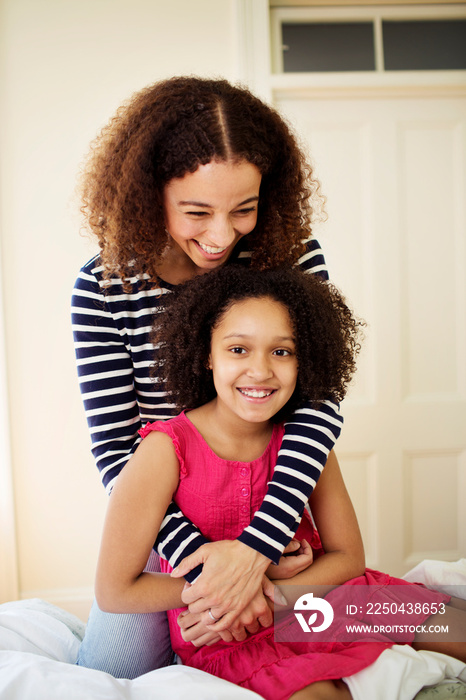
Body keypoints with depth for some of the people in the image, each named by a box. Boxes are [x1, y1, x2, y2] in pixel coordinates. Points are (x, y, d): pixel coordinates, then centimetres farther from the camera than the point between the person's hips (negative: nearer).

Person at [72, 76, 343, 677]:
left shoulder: (291, 259, -12)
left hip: (273, 500, 1)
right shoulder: (104, 288, -14)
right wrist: (197, 554, -26)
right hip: (166, 513, 0)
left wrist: (255, 547, -29)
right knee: (110, 669, -5)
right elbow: (114, 446, -14)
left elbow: (320, 404, -18)